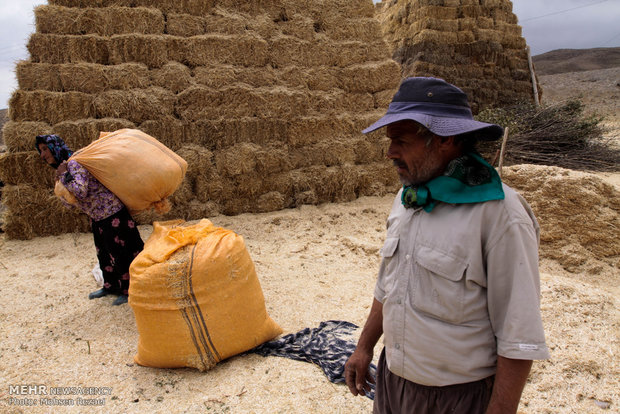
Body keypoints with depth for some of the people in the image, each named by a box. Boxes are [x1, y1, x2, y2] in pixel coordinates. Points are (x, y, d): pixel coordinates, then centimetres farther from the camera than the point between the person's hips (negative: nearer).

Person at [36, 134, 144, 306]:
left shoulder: (74, 163, -19)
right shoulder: (63, 167, 11)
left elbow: (80, 191, -33)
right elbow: (68, 201, 13)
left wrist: (64, 176, -19)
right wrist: (61, 180, -1)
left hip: (112, 214, -10)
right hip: (97, 217, 10)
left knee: (120, 254, 3)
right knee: (104, 253, 21)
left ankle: (129, 290, 18)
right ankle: (110, 286, 38)